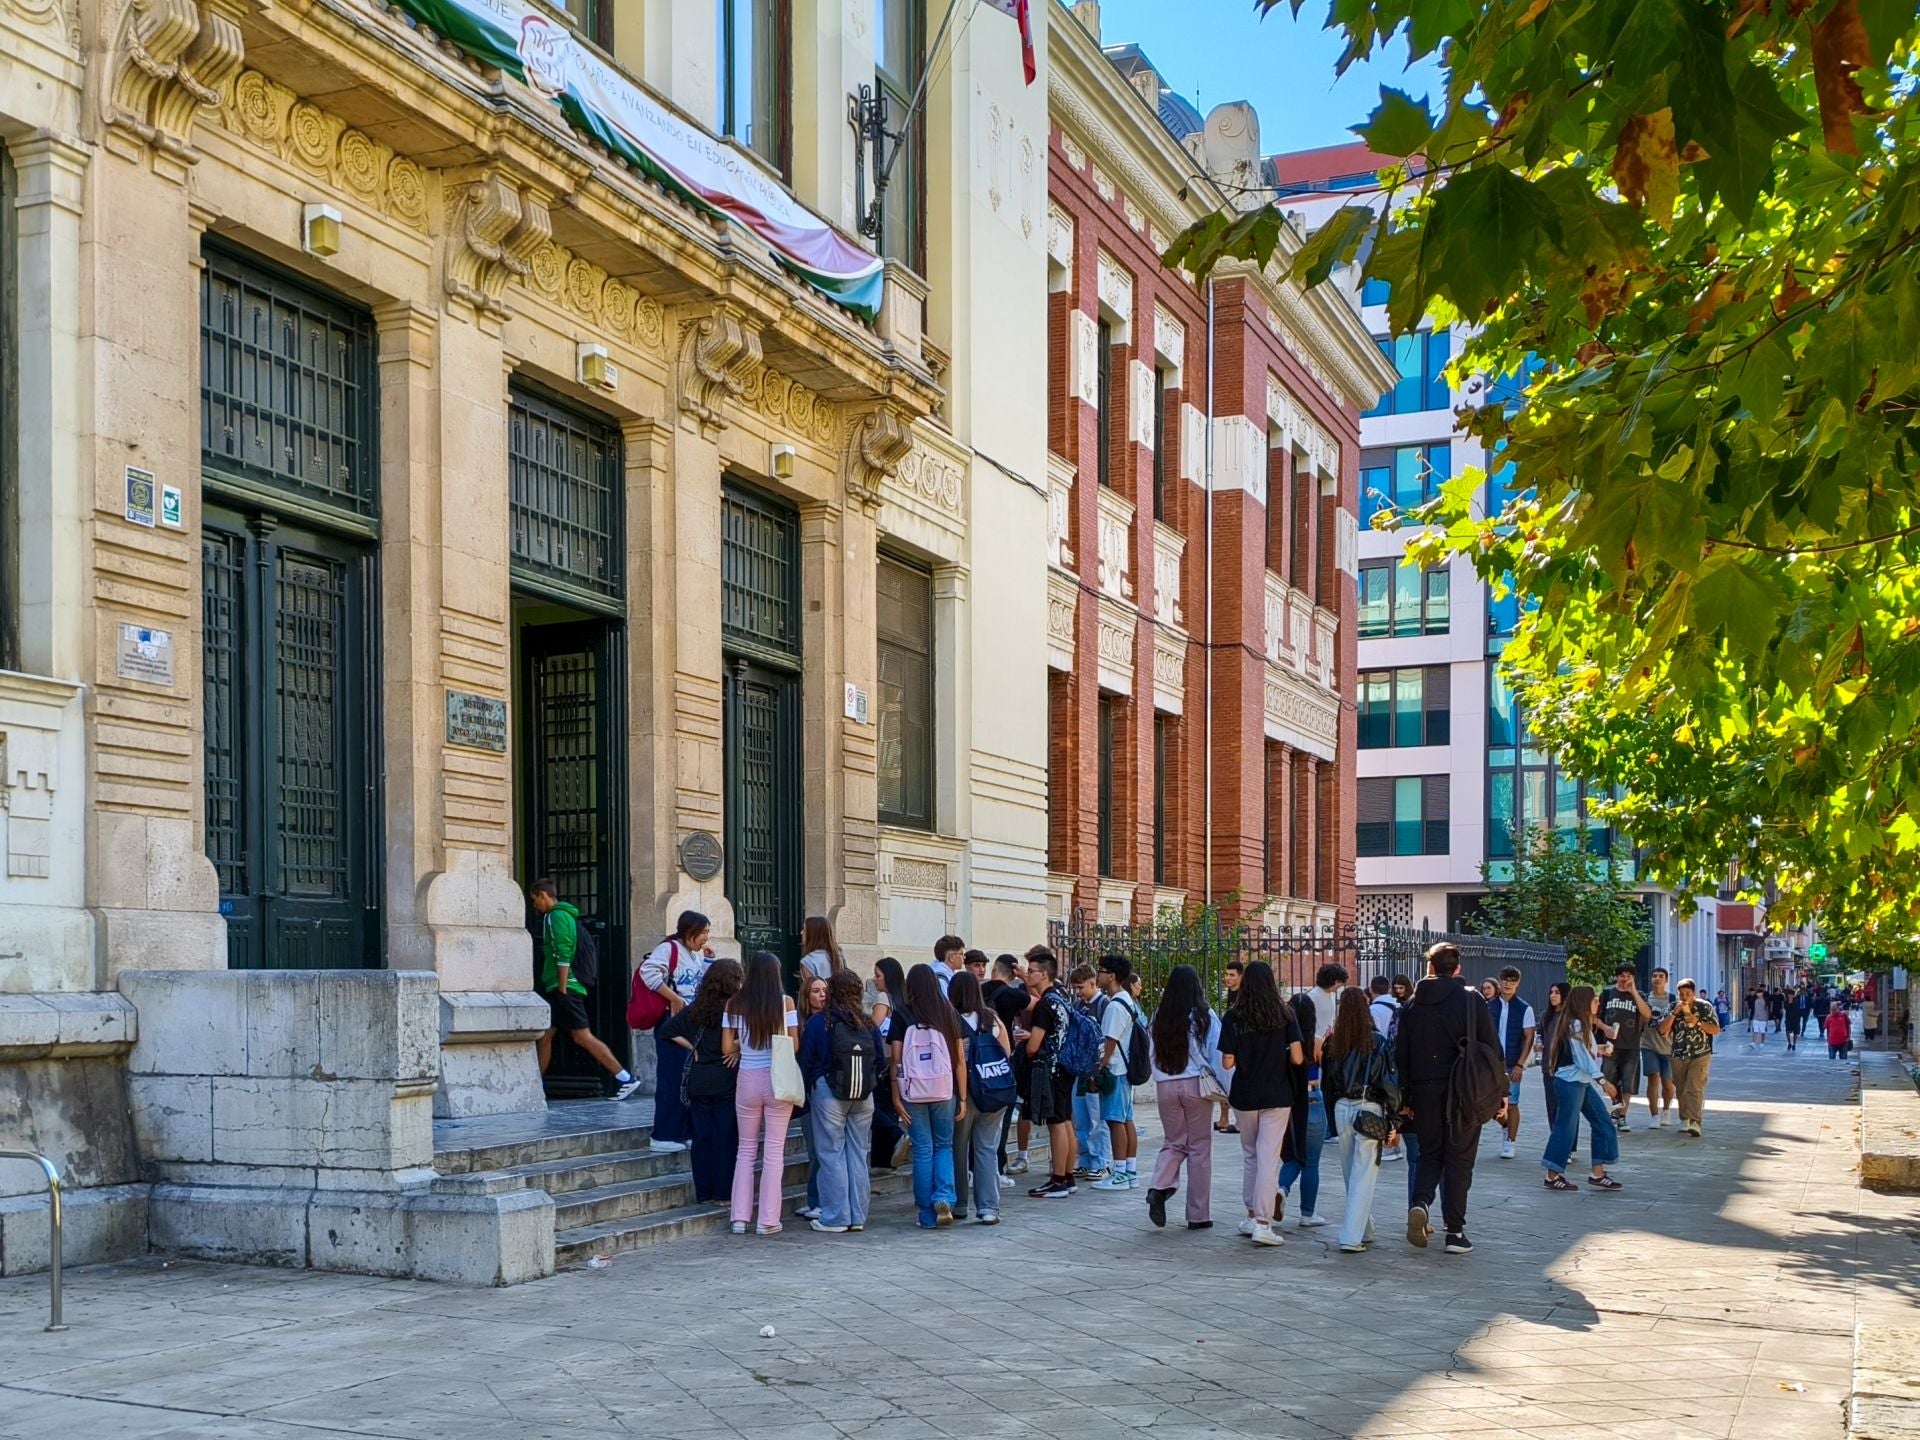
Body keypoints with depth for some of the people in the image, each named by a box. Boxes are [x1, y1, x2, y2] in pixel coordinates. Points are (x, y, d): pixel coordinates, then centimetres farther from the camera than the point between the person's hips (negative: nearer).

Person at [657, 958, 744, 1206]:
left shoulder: (695, 1009, 4)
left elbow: (667, 1031, 6)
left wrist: (691, 1047, 8)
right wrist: (737, 1051, -8)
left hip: (698, 1082, 4)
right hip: (726, 1081, -4)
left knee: (702, 1137, 9)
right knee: (726, 1137, 4)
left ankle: (704, 1193, 13)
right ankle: (724, 1193, 5)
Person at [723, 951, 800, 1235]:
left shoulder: (735, 1004, -4)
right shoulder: (785, 1003, -7)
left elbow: (727, 1047, -4)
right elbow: (794, 1044, -5)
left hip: (748, 1080, 1)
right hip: (777, 1080, -1)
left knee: (747, 1149, 14)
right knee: (774, 1150, 6)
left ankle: (740, 1217, 12)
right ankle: (768, 1220, 8)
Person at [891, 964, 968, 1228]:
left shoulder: (902, 1015, -2)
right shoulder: (948, 1013, 3)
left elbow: (896, 1059, -5)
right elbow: (960, 1059, 3)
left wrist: (896, 1098, -2)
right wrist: (963, 1098, 8)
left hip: (913, 1092, -1)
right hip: (944, 1091, 1)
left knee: (922, 1151, 7)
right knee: (944, 1146, 15)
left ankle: (928, 1215, 9)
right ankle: (944, 1197, -7)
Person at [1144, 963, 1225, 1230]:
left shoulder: (1159, 1018, 2)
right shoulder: (1204, 1017, -6)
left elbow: (1153, 1055, 7)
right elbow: (1218, 1056, -6)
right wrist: (1228, 1090, -1)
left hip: (1165, 1087, 3)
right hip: (1196, 1085, -3)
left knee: (1173, 1142, 16)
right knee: (1199, 1147, 7)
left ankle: (1159, 1187, -11)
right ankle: (1198, 1215, 10)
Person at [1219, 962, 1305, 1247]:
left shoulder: (1233, 1017, -5)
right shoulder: (1285, 1015, -4)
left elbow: (1227, 1062, -7)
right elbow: (1297, 1058, -9)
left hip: (1244, 1095, 1)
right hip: (1277, 1096, -1)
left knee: (1250, 1156, 17)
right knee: (1268, 1158, -3)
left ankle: (1251, 1216, 21)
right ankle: (1262, 1223, -9)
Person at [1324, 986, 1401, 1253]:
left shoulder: (1332, 1043, -1)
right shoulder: (1376, 1042, -10)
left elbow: (1326, 1083, 7)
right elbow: (1388, 1081, -8)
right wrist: (1393, 1117, -2)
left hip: (1341, 1109, 4)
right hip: (1369, 1110, -4)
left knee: (1350, 1173, 17)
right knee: (1364, 1175, -2)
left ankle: (1363, 1231, 28)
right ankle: (1352, 1237, -9)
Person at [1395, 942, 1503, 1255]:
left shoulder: (1413, 1005, 4)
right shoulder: (1471, 1000, -4)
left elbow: (1401, 1055, 6)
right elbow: (1492, 1049, -4)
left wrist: (1404, 1097, 13)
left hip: (1424, 1091, 2)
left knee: (1430, 1154, 16)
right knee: (1459, 1158, 5)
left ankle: (1420, 1203, -10)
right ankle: (1455, 1232, 4)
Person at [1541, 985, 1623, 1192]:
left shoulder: (1583, 1025, 16)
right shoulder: (1575, 1025, -16)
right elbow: (1582, 1058, -19)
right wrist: (1603, 1081, -18)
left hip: (1584, 1081, 10)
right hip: (1571, 1080, -10)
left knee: (1603, 1120, 7)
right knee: (1566, 1126, -5)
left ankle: (1598, 1173, 8)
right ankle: (1553, 1176, 1)